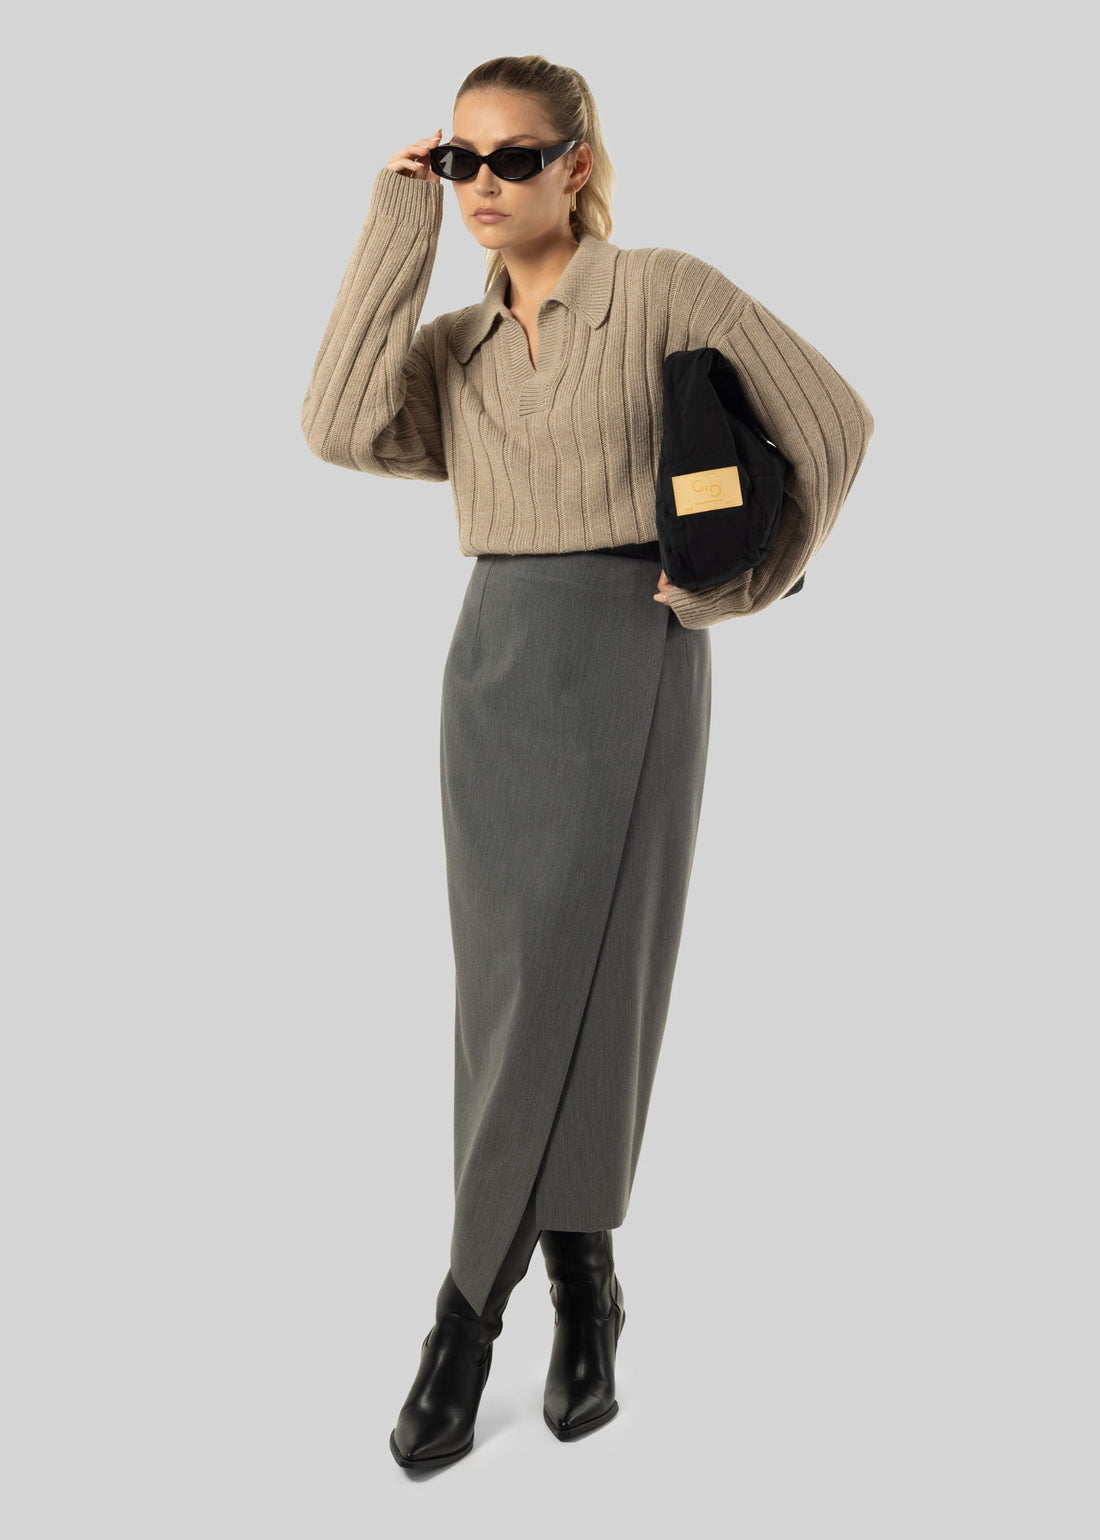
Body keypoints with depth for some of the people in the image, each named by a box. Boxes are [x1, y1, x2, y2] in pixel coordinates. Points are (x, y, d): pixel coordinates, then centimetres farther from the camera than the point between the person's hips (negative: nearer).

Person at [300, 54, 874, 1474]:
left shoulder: (666, 291, -2)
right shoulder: (452, 346, 13)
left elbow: (832, 425, 1)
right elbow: (341, 429, -7)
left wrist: (741, 590, -1)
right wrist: (396, 233, -1)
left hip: (629, 656, -5)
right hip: (492, 662, 5)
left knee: (571, 984, -8)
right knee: (514, 987, 4)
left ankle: (467, 1315, 2)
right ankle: (583, 1297, 18)